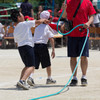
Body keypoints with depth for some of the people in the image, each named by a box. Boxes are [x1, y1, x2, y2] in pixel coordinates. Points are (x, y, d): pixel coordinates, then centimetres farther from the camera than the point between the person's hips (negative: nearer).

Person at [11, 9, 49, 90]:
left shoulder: (15, 30, 15)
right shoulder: (25, 24, -3)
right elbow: (38, 22, 3)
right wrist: (43, 20, 23)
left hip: (20, 47, 8)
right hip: (27, 46, -8)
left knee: (27, 66, 22)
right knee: (31, 66, -11)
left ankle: (20, 82, 13)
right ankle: (22, 80, -31)